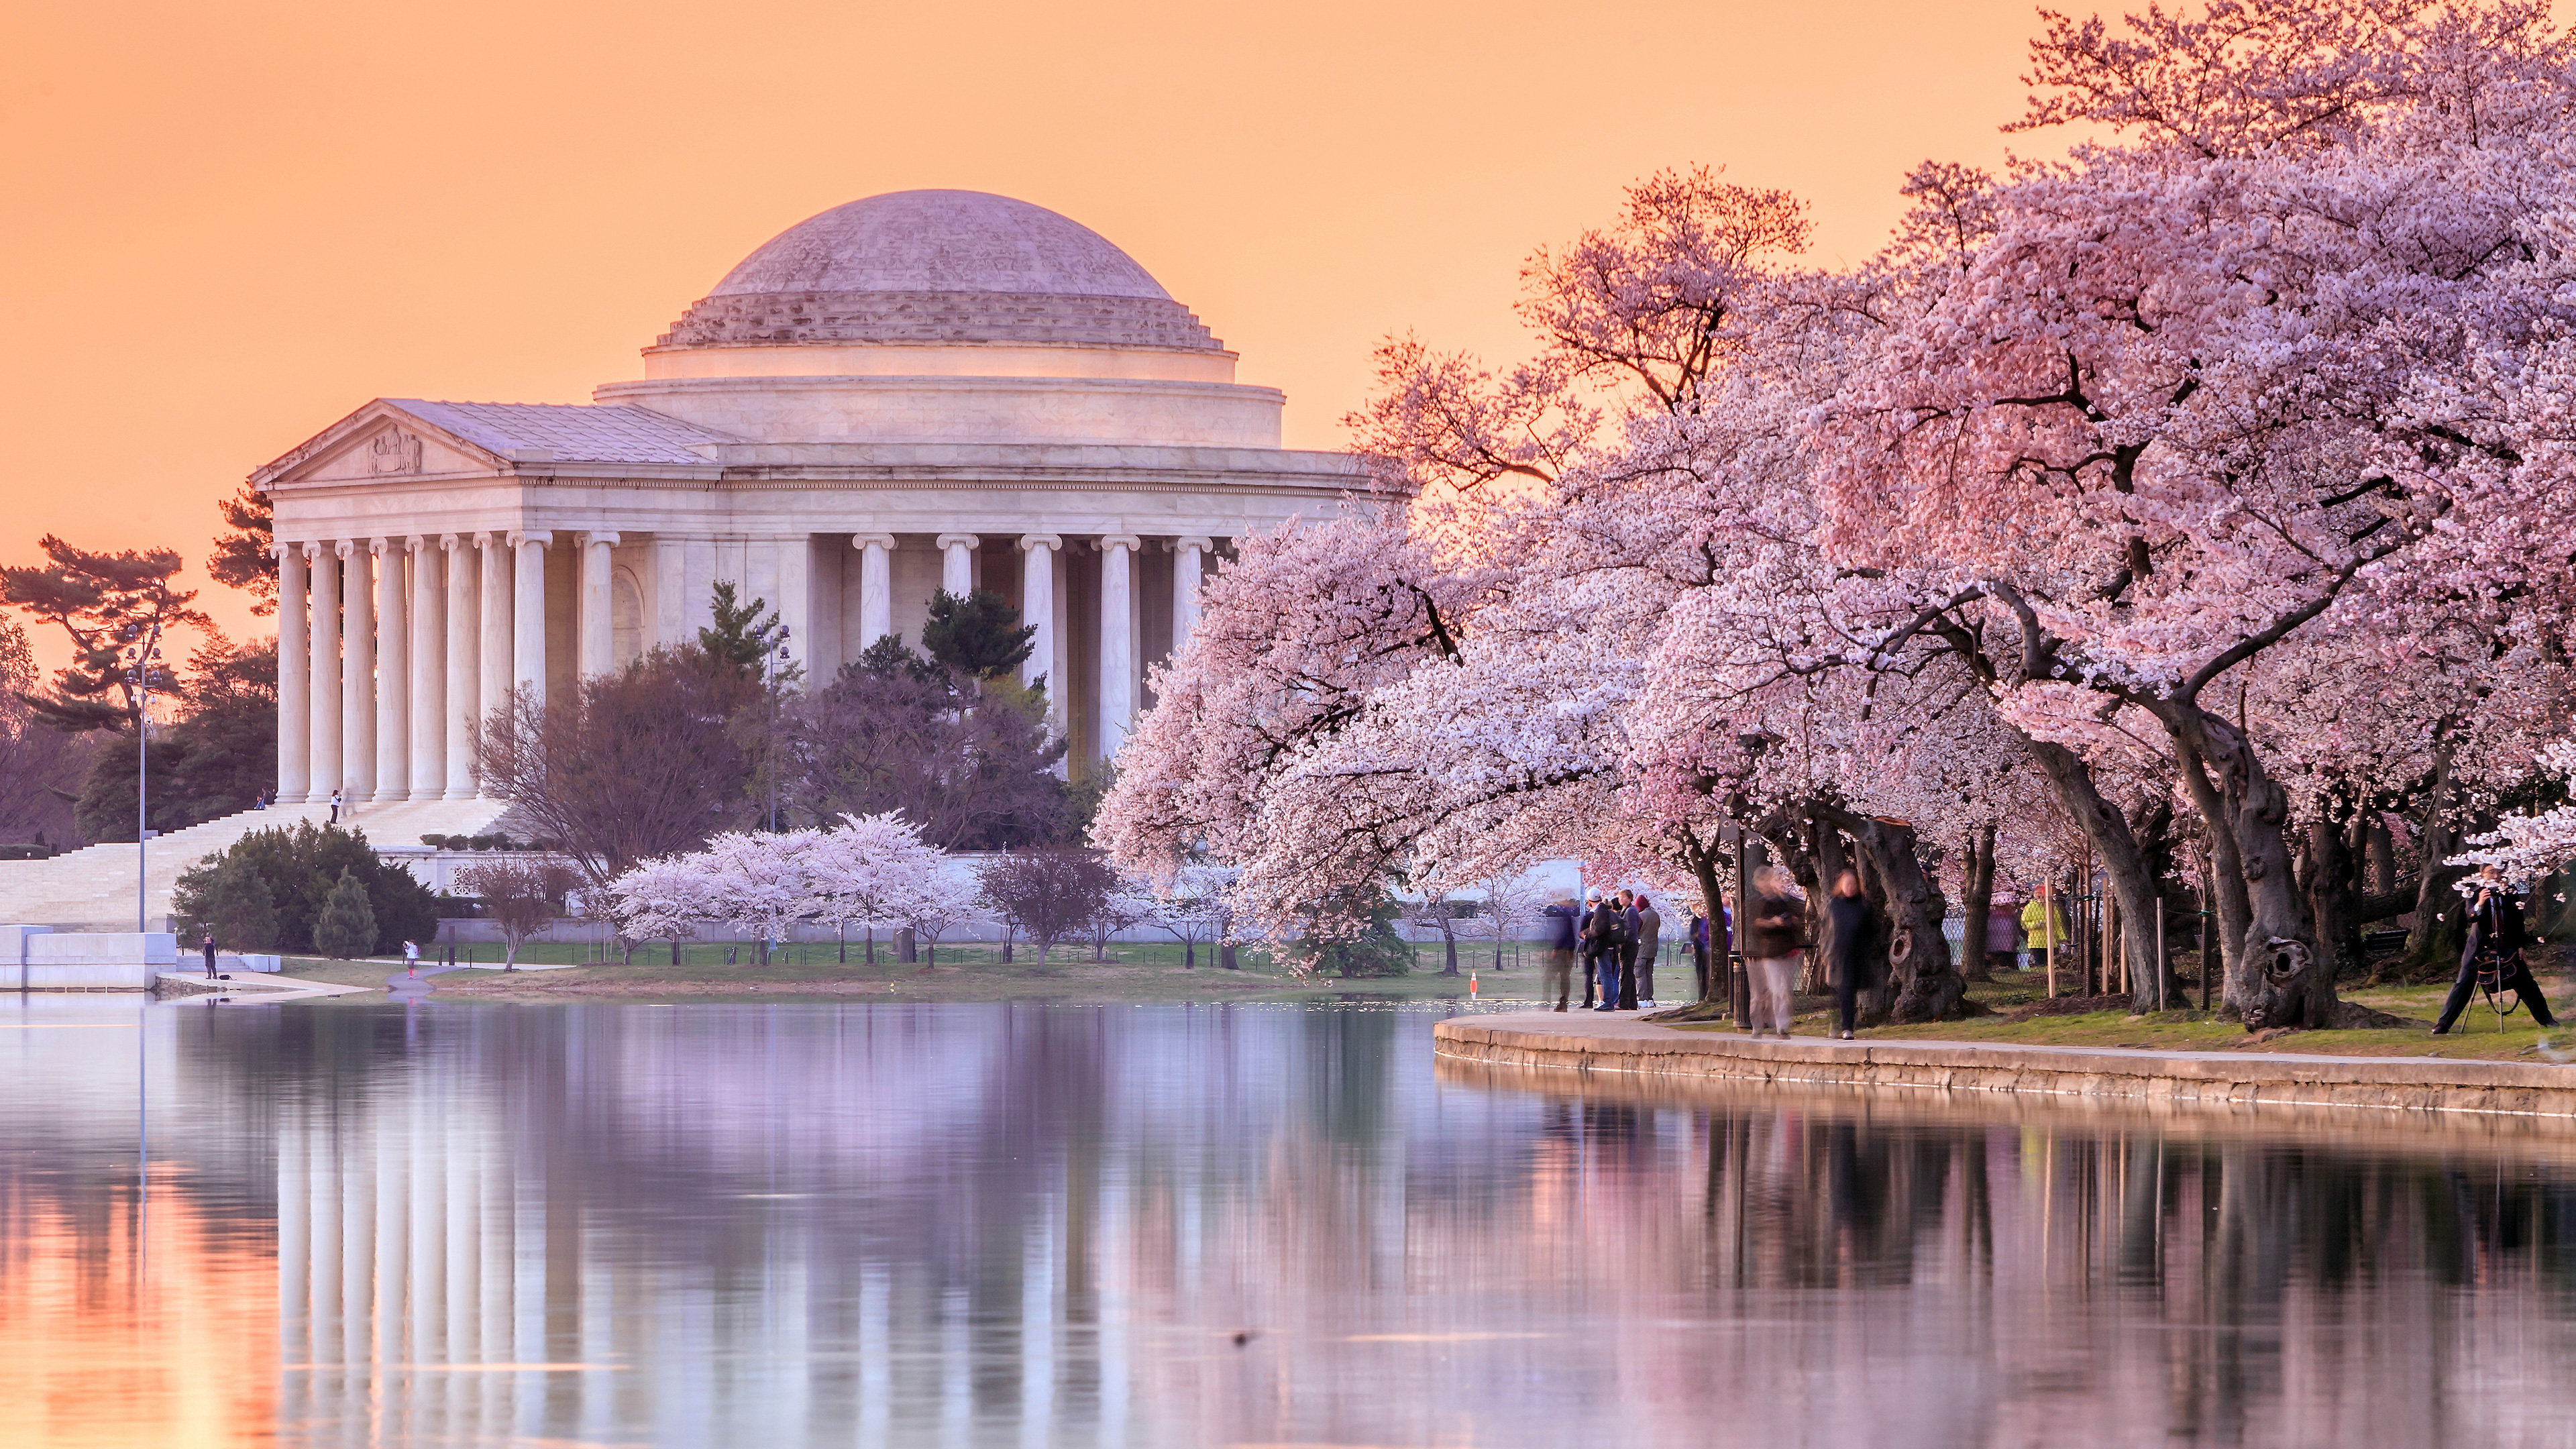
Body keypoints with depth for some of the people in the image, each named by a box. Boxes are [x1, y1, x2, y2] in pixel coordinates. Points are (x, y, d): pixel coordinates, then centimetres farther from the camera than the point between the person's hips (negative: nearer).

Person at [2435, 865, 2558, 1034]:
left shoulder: (2510, 893, 2)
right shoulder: (2475, 894, -7)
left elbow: (2518, 920, 9)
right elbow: (2471, 917, -21)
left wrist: (2520, 945, 6)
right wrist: (2479, 904, -40)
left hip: (2508, 949, 3)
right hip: (2480, 948, -3)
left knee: (2526, 984, 5)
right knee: (2463, 984, -5)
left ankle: (2545, 1019, 19)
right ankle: (2443, 1024, 0)